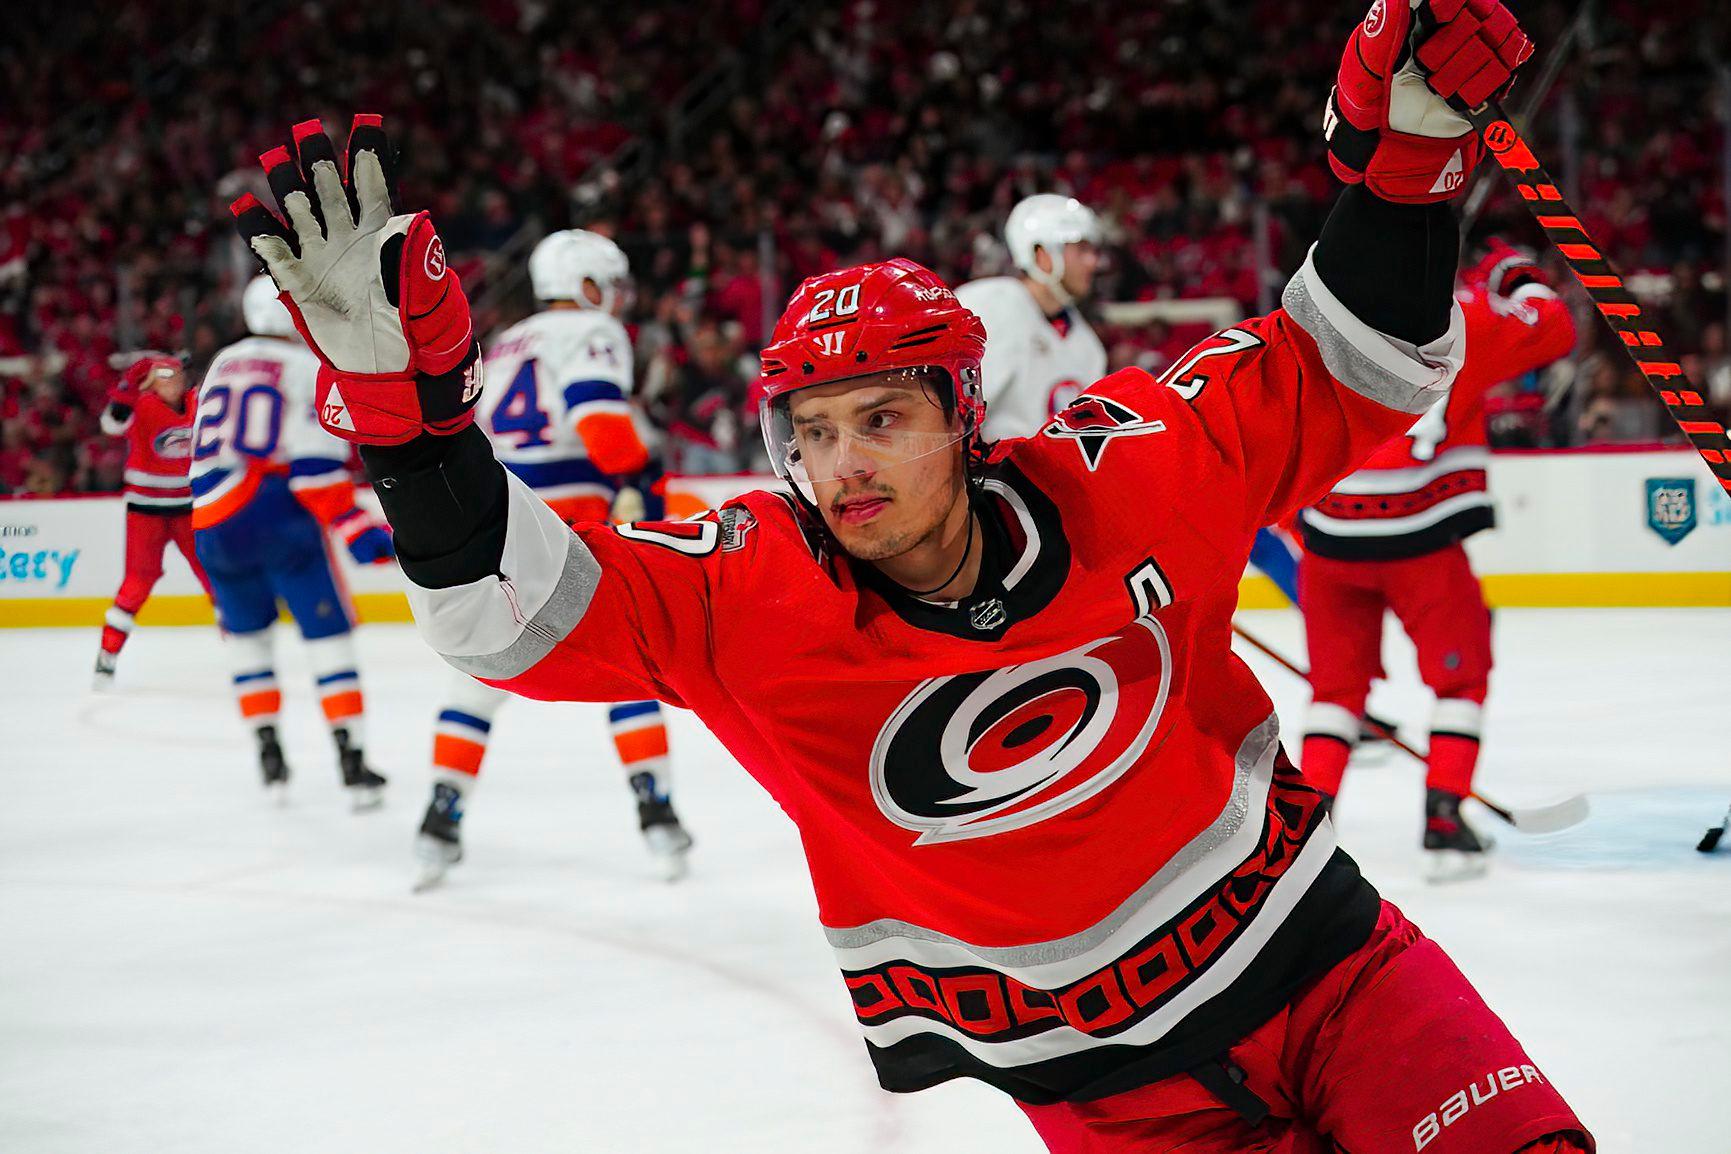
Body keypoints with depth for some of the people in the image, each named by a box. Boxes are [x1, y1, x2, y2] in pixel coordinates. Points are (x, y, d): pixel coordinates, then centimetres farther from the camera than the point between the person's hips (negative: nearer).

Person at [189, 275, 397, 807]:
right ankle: (352, 761, -7)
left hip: (214, 523, 5)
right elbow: (316, 466, -13)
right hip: (280, 519, -5)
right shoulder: (312, 369, -2)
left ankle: (270, 759, 15)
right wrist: (356, 527, -12)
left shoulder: (222, 365, 19)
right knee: (328, 635, 0)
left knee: (245, 633, 20)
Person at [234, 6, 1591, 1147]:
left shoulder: (1120, 478, -11)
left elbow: (1343, 377, -2)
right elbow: (510, 607, -19)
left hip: (1316, 948, 1)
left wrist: (1402, 148, -14)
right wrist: (401, 379, -30)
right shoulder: (753, 596, -13)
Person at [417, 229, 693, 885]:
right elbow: (597, 408, -17)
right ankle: (654, 809, -4)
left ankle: (442, 815, 8)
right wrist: (637, 480, -15)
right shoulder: (593, 332, 2)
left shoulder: (508, 345, 25)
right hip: (569, 514, -6)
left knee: (481, 670, 14)